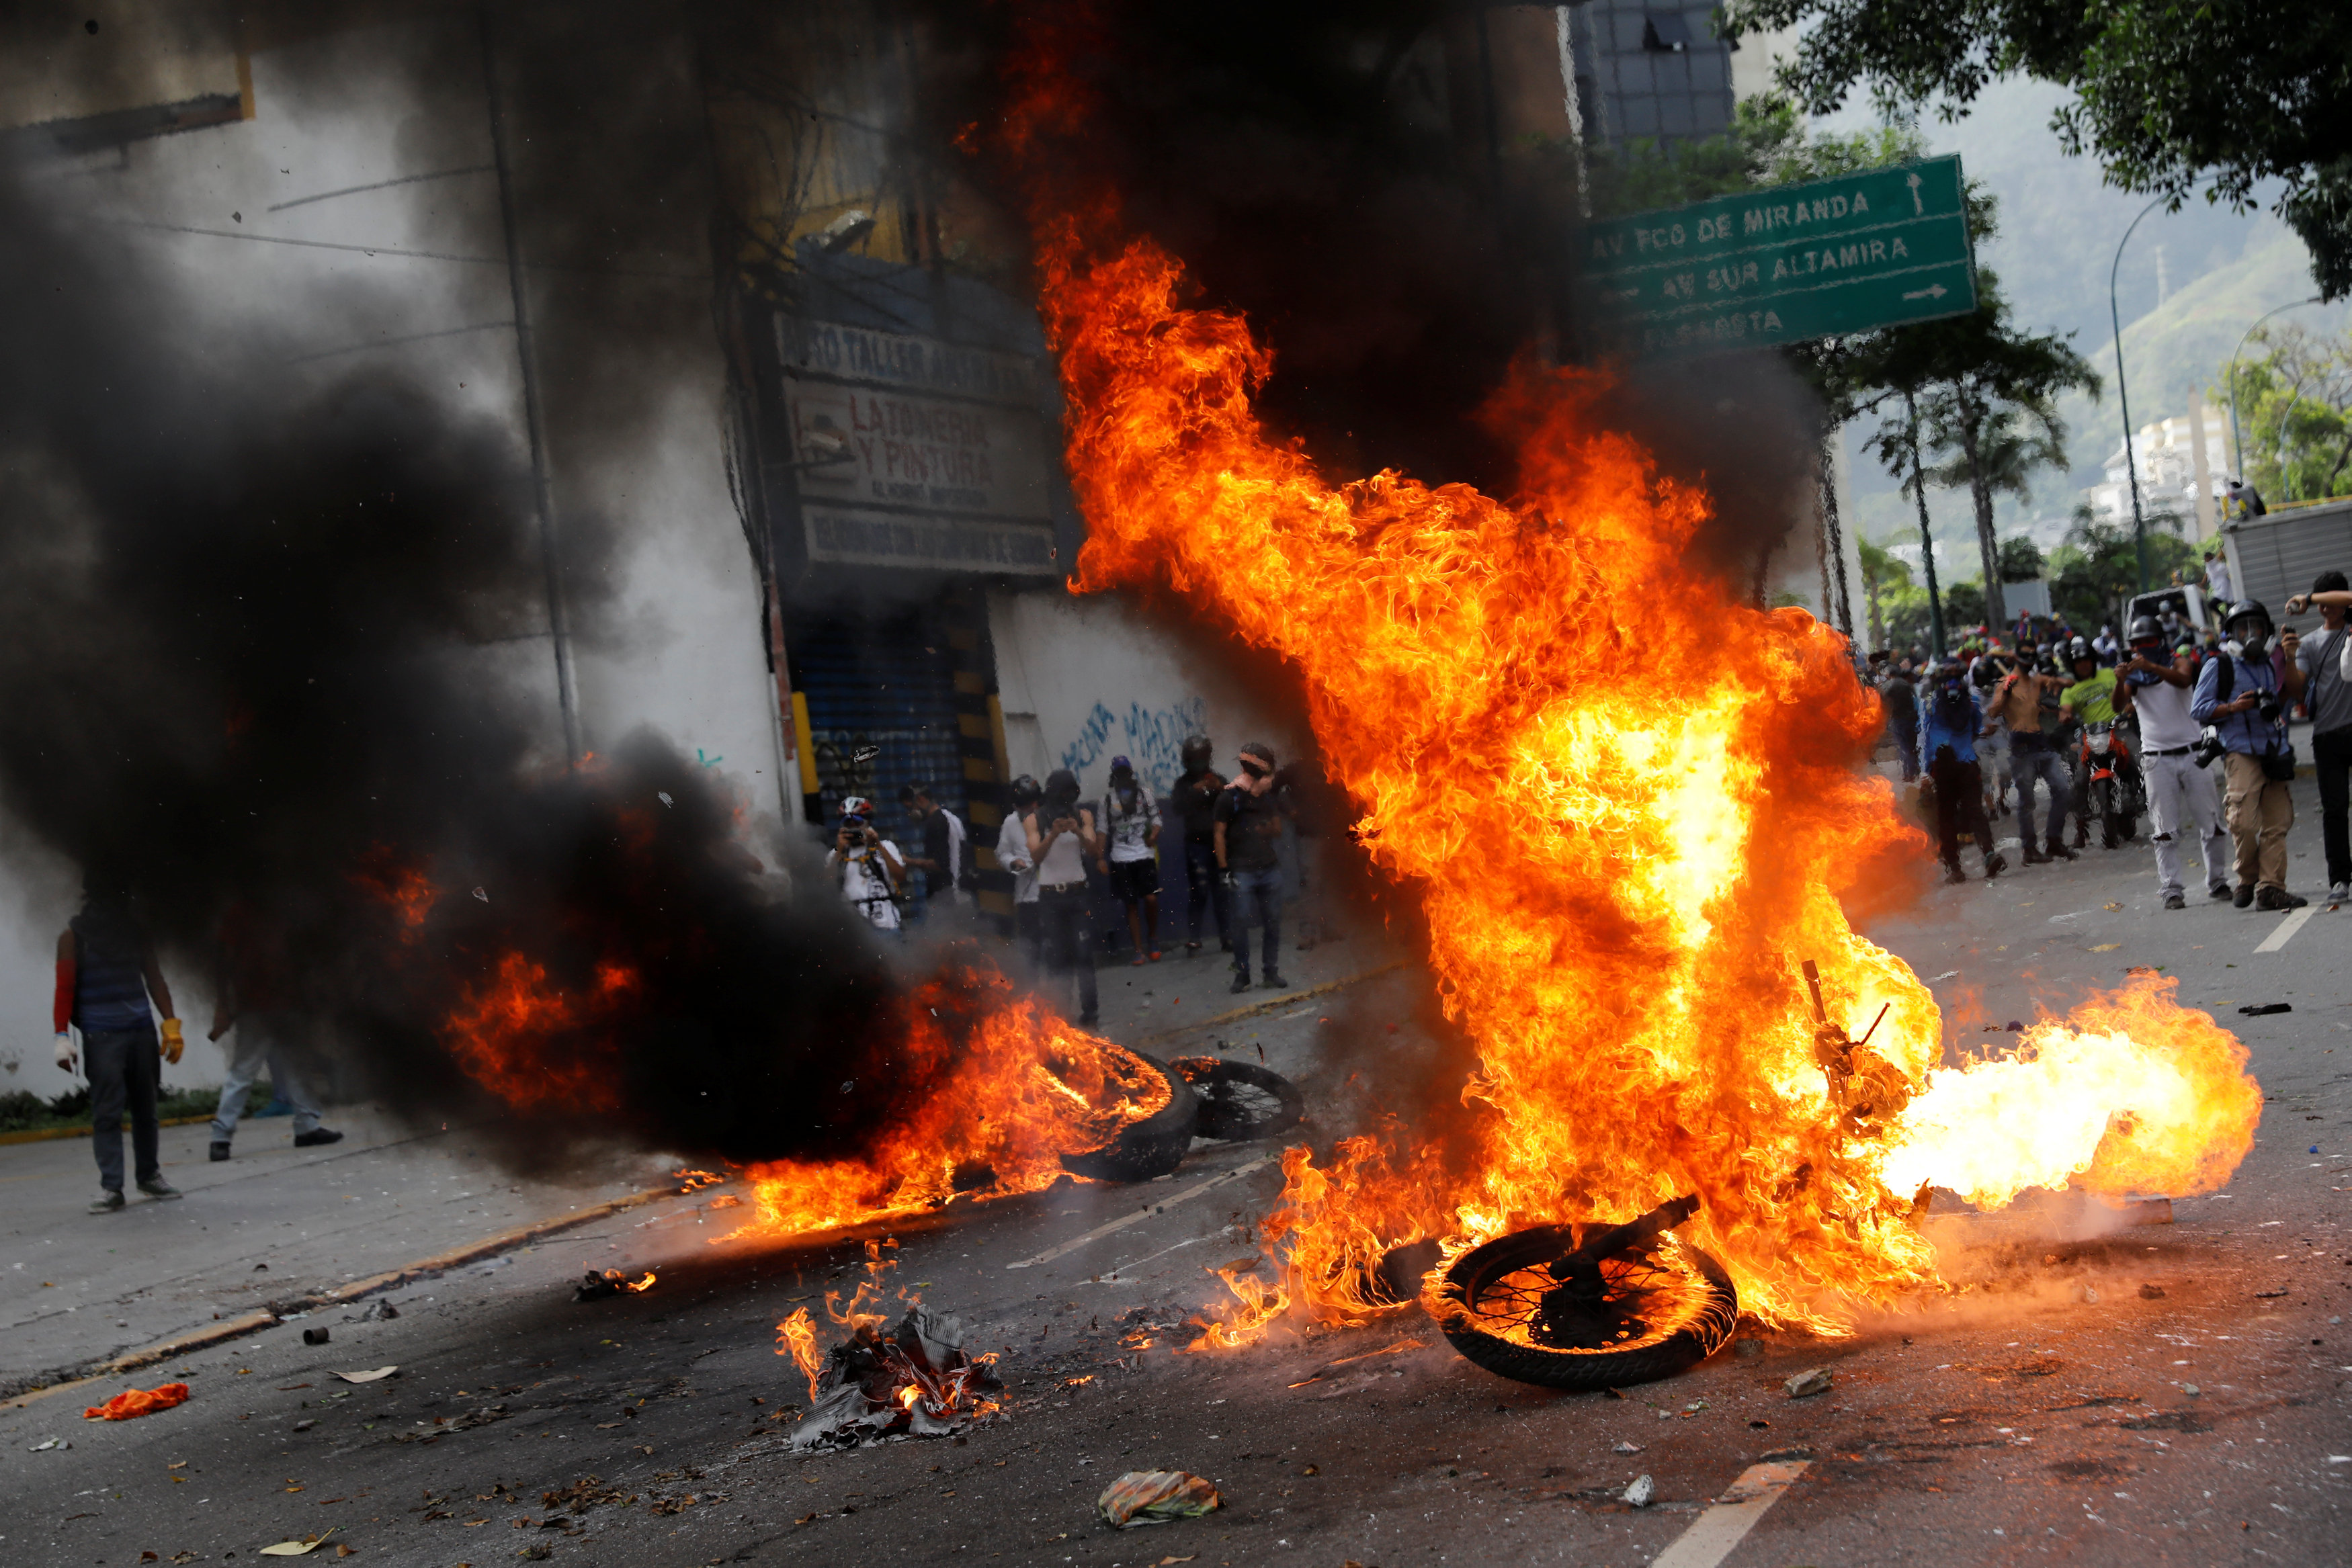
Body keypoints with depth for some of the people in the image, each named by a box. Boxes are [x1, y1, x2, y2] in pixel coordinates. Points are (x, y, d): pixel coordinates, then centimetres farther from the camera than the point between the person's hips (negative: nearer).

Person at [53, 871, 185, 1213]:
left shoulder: (136, 929, 11)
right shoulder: (74, 935, 1)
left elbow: (154, 979, 13)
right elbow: (65, 988, -3)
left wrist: (171, 1024, 5)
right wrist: (62, 1036, -11)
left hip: (142, 1031, 4)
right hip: (101, 1036, -4)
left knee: (145, 1107, 7)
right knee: (107, 1111, -8)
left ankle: (150, 1176, 19)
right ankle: (111, 1187, -7)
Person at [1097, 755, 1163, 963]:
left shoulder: (1144, 794, 8)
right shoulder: (1107, 800, 8)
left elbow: (1156, 819, 8)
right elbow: (1103, 830, 8)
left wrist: (1154, 835, -13)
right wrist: (1100, 858, 2)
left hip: (1145, 855, -1)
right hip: (1121, 858, 1)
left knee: (1151, 898, -11)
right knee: (1131, 905, 2)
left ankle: (1153, 940, 11)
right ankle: (1139, 949, 8)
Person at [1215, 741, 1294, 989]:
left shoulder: (1270, 794, 11)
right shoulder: (1230, 796, -4)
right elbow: (1220, 834, -3)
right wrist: (1225, 870, -7)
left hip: (1270, 869, 4)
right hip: (1243, 872, -4)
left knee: (1272, 923, 4)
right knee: (1241, 923, -5)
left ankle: (1272, 973, 12)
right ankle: (1242, 975, 3)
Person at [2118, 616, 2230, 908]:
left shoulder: (2178, 660, 4)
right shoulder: (2133, 673, 7)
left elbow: (2184, 680, -21)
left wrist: (2153, 667, -38)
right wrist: (2120, 682, -34)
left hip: (2191, 752, 0)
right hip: (2157, 759, 0)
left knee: (2210, 823, 5)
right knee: (2165, 829, -4)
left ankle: (2217, 881, 18)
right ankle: (2171, 889, -3)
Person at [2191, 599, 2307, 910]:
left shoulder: (2269, 665, 22)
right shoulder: (2218, 666, 6)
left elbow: (2291, 693, 12)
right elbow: (2198, 710, 1)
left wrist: (2290, 660, 1)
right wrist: (2233, 707, -13)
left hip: (2274, 753, 5)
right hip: (2240, 753, -5)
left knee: (2277, 823, -3)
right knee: (2244, 823, -14)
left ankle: (2271, 888, -3)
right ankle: (2248, 881, 6)